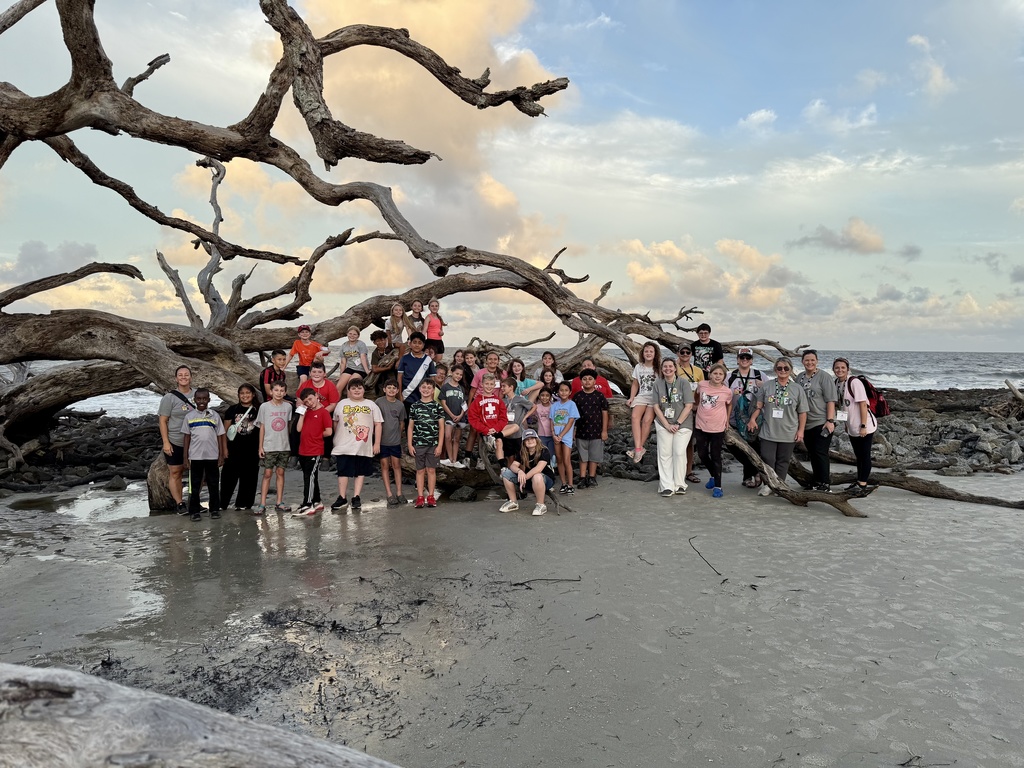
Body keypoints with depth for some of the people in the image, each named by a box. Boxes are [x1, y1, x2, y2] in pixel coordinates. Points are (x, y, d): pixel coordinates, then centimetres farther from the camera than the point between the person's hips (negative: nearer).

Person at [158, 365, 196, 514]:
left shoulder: (197, 395, 2)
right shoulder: (170, 397, -8)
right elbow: (163, 421, -7)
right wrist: (166, 443, -11)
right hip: (175, 443, -3)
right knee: (175, 473, 3)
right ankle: (179, 504, 11)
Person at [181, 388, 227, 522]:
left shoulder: (215, 415, 4)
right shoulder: (189, 416, 3)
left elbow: (220, 436, 5)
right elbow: (187, 437, 4)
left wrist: (221, 455, 2)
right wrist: (185, 458, 1)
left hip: (212, 456, 0)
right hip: (195, 456, 0)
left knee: (213, 484, 7)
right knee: (195, 485, 5)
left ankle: (214, 509, 16)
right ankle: (195, 511, 12)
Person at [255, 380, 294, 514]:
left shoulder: (288, 406, 4)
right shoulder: (264, 406, -2)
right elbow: (262, 427, 0)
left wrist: (290, 443, 8)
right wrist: (260, 446, -2)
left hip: (284, 446, 2)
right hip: (268, 446, -2)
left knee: (280, 472, 7)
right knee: (267, 474, -3)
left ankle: (279, 503, 13)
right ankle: (262, 505, -1)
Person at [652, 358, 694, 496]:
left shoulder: (683, 383, -4)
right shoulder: (658, 384, 1)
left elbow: (689, 406, -6)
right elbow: (656, 407, 0)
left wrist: (677, 423, -10)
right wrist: (667, 425, -7)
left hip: (683, 424, -2)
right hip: (663, 424, 2)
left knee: (679, 452, -8)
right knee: (665, 454, -2)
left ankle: (680, 485, 4)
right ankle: (667, 486, 2)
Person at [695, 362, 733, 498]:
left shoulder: (727, 391, -8)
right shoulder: (702, 385, -5)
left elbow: (729, 405, 12)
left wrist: (727, 420, 9)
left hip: (717, 428, -3)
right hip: (701, 426, 3)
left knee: (716, 457, 1)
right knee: (702, 454, 12)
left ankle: (717, 486, 9)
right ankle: (713, 476, 37)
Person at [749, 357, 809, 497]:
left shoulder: (797, 389, 1)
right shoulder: (767, 386, 3)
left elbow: (802, 412, 3)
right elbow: (759, 405, 9)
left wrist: (800, 430, -1)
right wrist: (753, 419, -2)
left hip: (788, 433, 0)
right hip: (768, 432, 0)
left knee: (783, 461, 7)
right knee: (767, 459, 0)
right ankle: (767, 485, 10)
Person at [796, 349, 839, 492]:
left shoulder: (824, 376, -6)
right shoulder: (799, 377, 13)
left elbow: (831, 400, -11)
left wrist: (830, 420, -18)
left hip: (821, 423, -6)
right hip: (806, 424, 7)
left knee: (821, 453, -9)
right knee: (812, 454, 13)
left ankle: (825, 485, -4)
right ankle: (816, 482, 23)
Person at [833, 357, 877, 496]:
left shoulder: (854, 382, -18)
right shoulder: (837, 383, 5)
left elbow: (863, 404, -20)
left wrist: (863, 426, -22)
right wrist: (845, 424, 18)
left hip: (865, 427, -8)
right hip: (852, 428, 8)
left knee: (865, 455, 0)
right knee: (859, 456, 18)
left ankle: (862, 485, 4)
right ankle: (859, 482, 28)